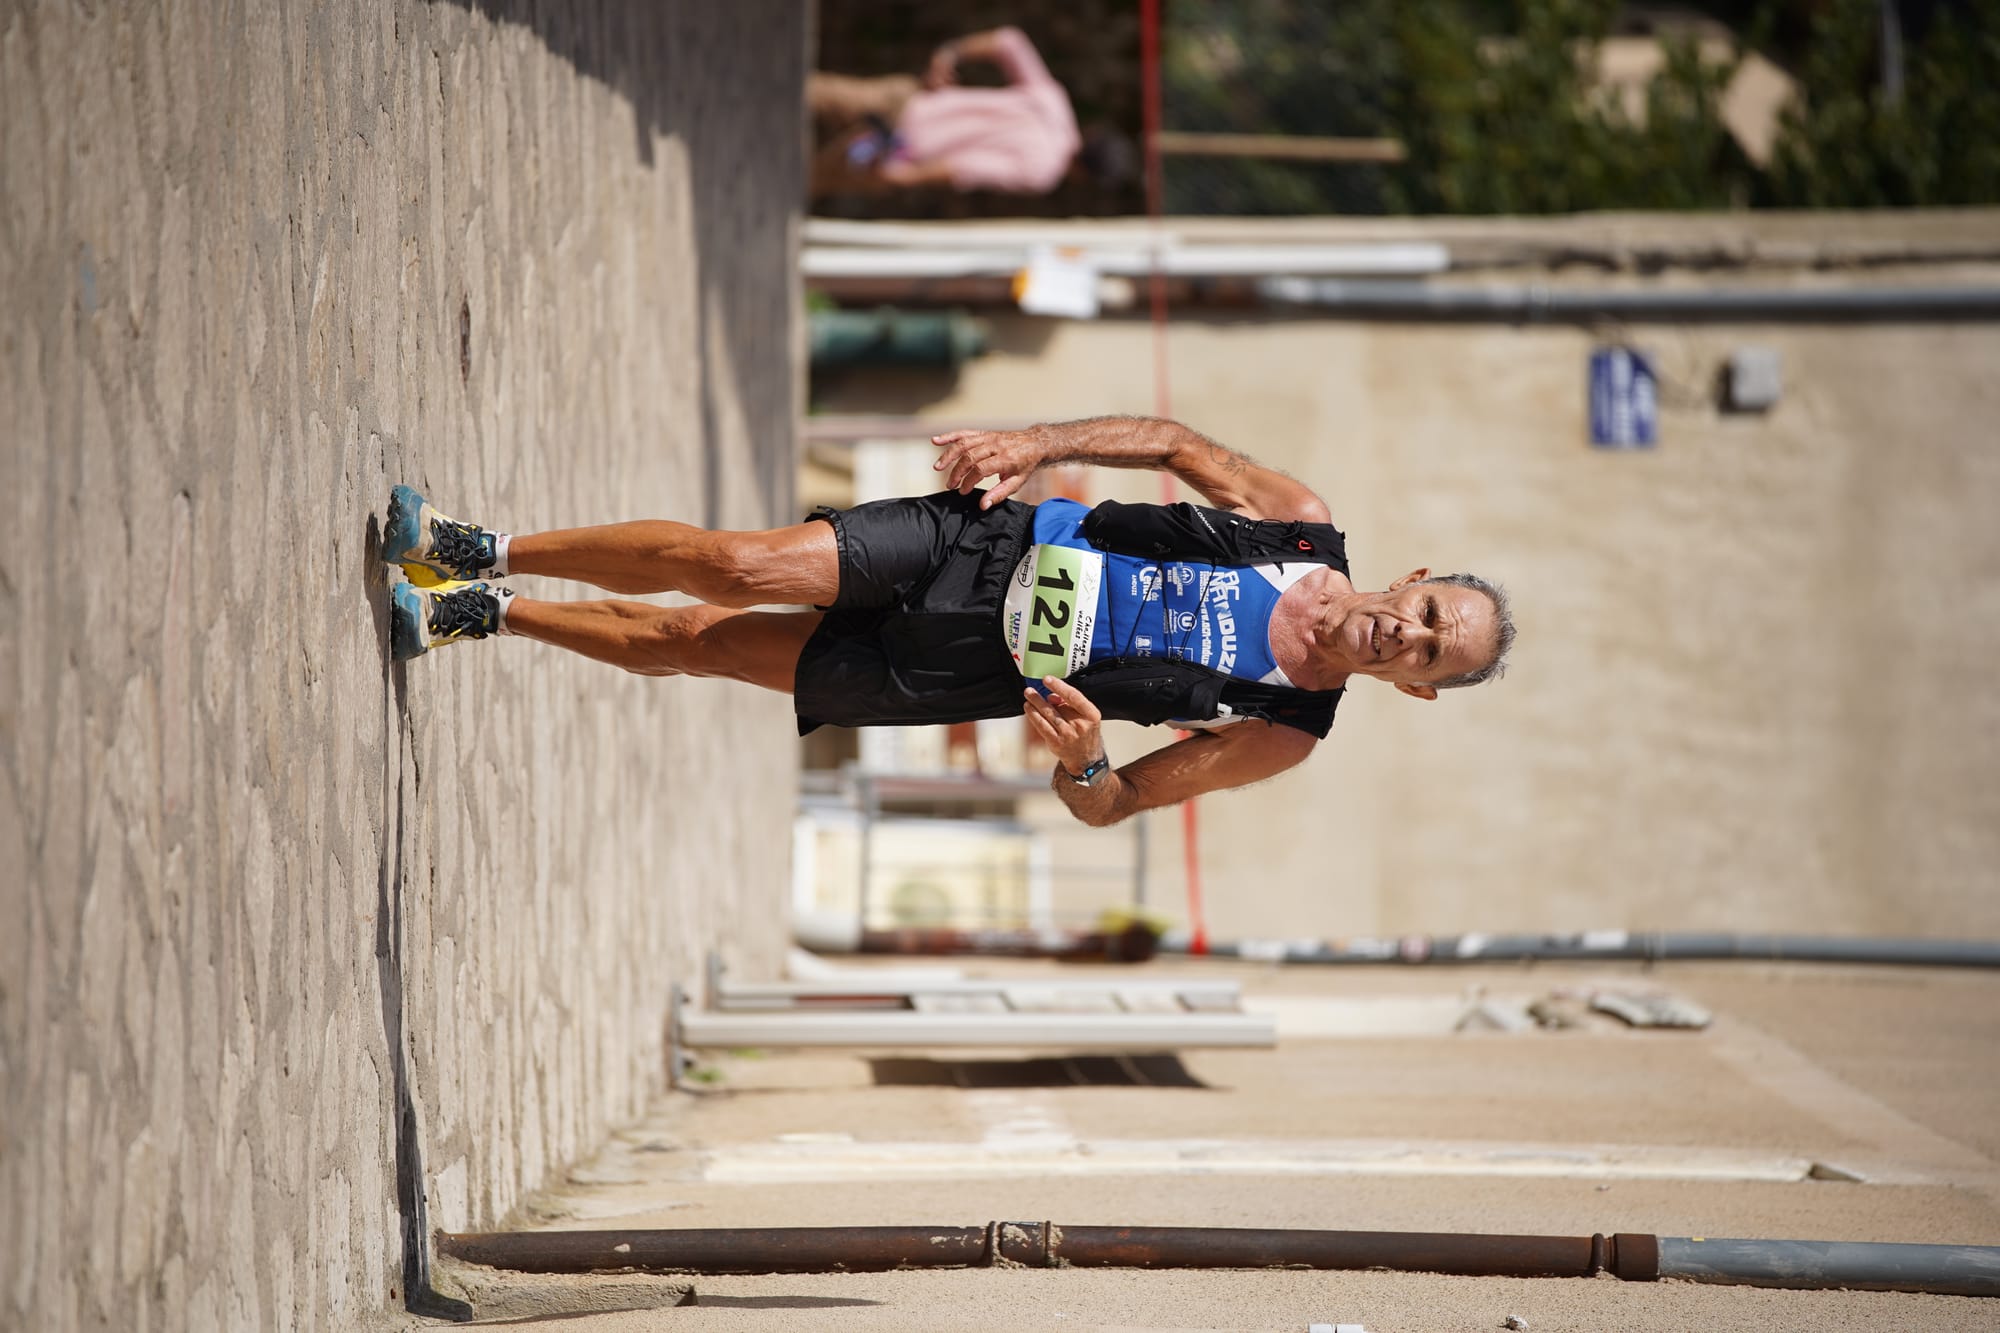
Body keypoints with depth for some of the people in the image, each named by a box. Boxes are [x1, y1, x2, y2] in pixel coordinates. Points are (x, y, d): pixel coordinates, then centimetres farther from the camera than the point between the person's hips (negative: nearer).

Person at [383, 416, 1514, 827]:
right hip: (981, 542, 1)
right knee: (736, 567, -14)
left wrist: (1084, 762, -30)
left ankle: (493, 616, 14)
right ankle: (481, 558, 6)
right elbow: (1177, 443, 7)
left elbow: (1108, 804, -6)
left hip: (961, 675, -1)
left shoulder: (1284, 740, -10)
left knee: (696, 646, -7)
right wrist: (1037, 444, -5)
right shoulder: (1306, 524, -6)